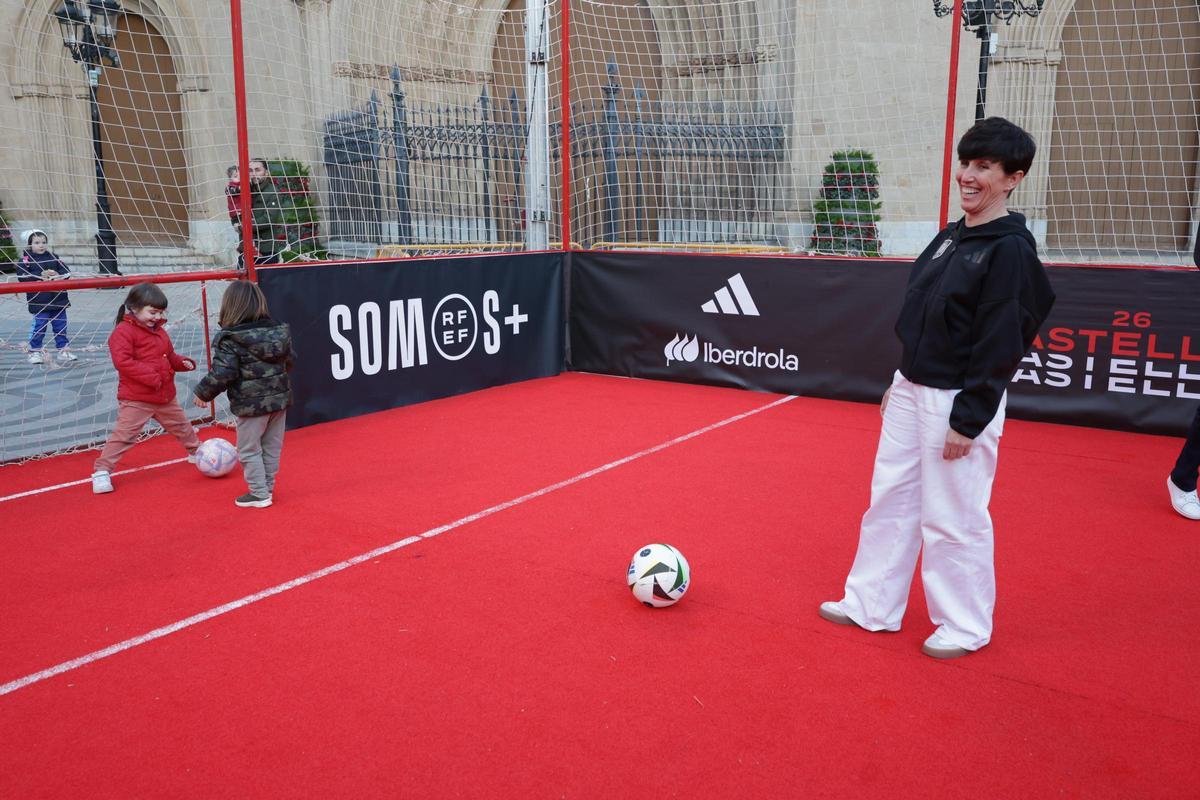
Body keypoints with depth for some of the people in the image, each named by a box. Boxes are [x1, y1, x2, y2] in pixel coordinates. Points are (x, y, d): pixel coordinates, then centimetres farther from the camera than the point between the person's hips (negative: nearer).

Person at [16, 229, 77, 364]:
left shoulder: (54, 257, 10)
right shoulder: (25, 260, -2)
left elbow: (66, 272, 6)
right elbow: (22, 277, -12)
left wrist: (57, 274, -15)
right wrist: (40, 276, -21)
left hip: (59, 299, 4)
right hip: (39, 301, -4)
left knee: (60, 325, 9)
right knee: (39, 326, -2)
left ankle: (63, 350, 17)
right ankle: (35, 351, 11)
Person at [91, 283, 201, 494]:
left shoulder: (159, 331, 13)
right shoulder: (123, 332, -14)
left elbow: (169, 356, 23)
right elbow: (123, 361, -24)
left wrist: (183, 362, 2)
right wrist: (151, 376, -27)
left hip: (165, 397, 8)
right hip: (136, 399, -7)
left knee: (181, 426, 23)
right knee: (123, 434, -10)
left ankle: (196, 451, 44)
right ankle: (102, 471, -3)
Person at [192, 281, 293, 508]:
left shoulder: (229, 339, -16)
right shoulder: (279, 331, 1)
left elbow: (222, 374, -20)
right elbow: (289, 360, 11)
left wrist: (203, 393, -5)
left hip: (251, 403, -6)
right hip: (279, 398, 6)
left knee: (249, 450, 9)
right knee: (272, 447, 17)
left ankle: (259, 494, 12)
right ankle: (267, 487, 28)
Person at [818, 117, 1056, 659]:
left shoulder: (1011, 249, -15)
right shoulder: (950, 237, 10)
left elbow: (1000, 345, -18)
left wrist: (969, 420, -19)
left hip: (960, 402, -9)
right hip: (910, 390, 9)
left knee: (952, 518, 2)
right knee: (889, 501, 14)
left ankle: (964, 627, 21)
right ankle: (871, 605, 28)